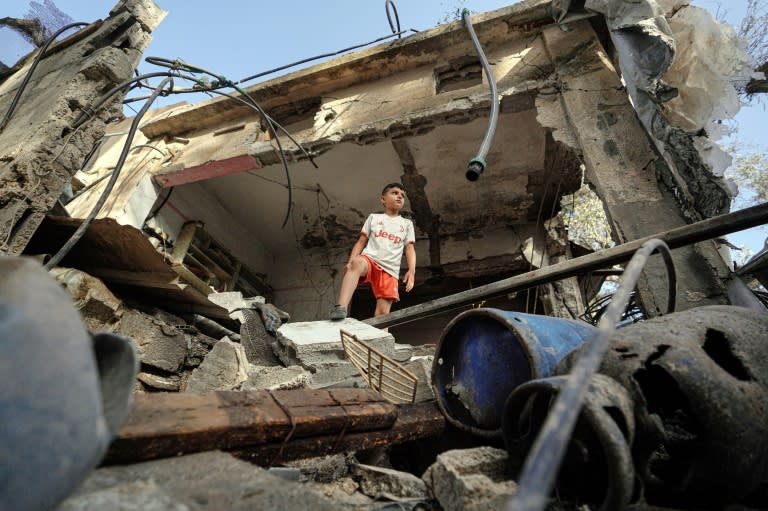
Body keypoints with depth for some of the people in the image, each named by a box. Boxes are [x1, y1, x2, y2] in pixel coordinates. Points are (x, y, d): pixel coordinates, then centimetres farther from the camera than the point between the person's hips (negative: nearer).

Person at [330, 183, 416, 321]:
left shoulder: (407, 224, 22)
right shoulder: (373, 217, 19)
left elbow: (410, 249, 13)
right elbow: (361, 242, 14)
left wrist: (411, 271, -5)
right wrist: (350, 262, -2)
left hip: (390, 270, 2)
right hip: (369, 260, -2)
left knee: (383, 312, -10)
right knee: (357, 262, -39)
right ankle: (341, 307, -49)